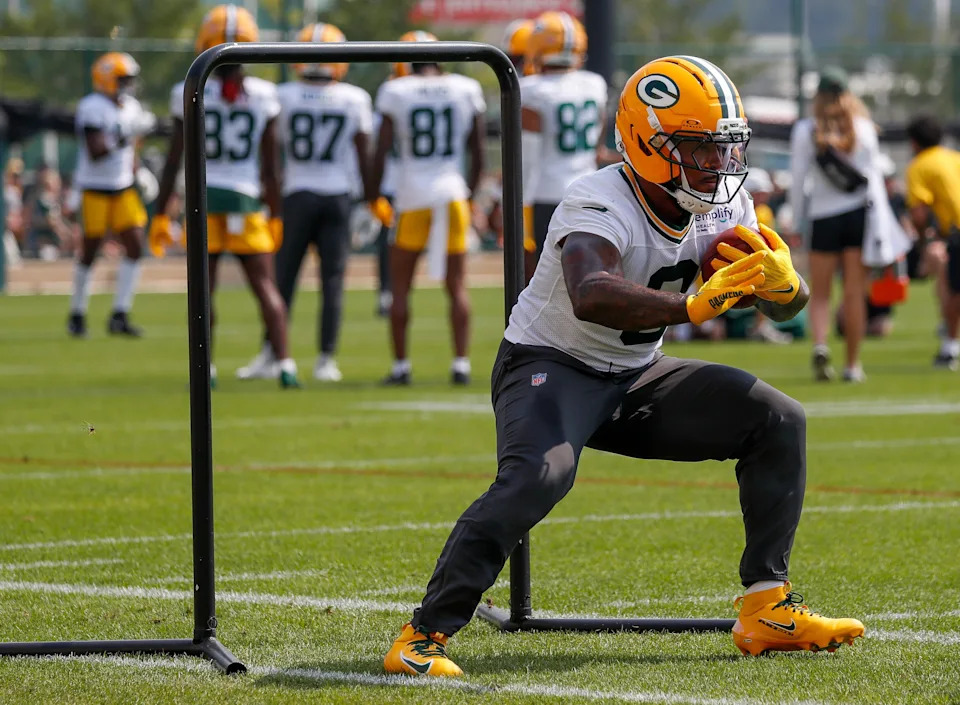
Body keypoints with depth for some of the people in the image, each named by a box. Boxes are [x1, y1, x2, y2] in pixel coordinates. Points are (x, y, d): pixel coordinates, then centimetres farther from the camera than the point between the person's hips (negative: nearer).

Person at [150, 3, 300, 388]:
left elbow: (173, 162, -2)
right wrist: (276, 215, 10)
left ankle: (205, 368, 8)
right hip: (246, 198, 0)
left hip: (203, 197, 0)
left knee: (204, 288, 8)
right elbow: (269, 166, 1)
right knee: (265, 286, 3)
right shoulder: (263, 97, -3)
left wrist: (161, 213, 5)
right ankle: (284, 363, -8)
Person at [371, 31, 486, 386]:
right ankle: (461, 363, 2)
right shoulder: (465, 90, 3)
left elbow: (381, 151, -4)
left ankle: (401, 365, 8)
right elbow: (477, 152, 7)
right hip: (452, 192, 2)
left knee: (400, 287, 9)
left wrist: (374, 196, 6)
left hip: (413, 199, -2)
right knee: (457, 286, 8)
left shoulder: (396, 92, -4)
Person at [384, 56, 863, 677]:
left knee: (779, 422, -3)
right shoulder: (601, 206, -28)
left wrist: (782, 280, -24)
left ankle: (767, 610, 1)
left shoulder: (724, 207, -4)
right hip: (551, 365, -8)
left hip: (635, 377, 8)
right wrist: (692, 306, -62)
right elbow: (591, 298, -49)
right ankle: (424, 636, -29)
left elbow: (789, 304, 1)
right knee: (539, 474, -36)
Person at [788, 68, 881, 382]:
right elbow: (874, 176, 6)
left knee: (819, 294, 7)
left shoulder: (805, 131, -3)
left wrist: (796, 219, 5)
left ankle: (819, 344, -20)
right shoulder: (863, 128, 2)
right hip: (860, 214, 1)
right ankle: (853, 365, 7)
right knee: (854, 294, 5)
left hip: (823, 217, -1)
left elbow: (798, 179, -4)